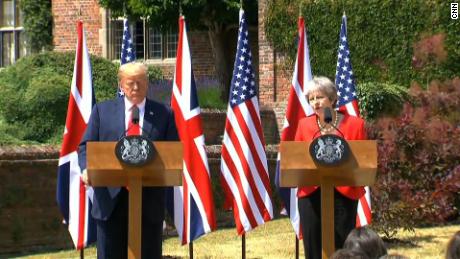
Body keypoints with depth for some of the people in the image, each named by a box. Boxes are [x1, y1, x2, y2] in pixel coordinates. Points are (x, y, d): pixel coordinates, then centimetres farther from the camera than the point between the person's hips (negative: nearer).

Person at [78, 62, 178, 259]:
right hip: (111, 198, 0)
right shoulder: (102, 110, 9)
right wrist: (87, 168, -14)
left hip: (149, 200, 0)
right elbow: (86, 146, 6)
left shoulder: (163, 114, 8)